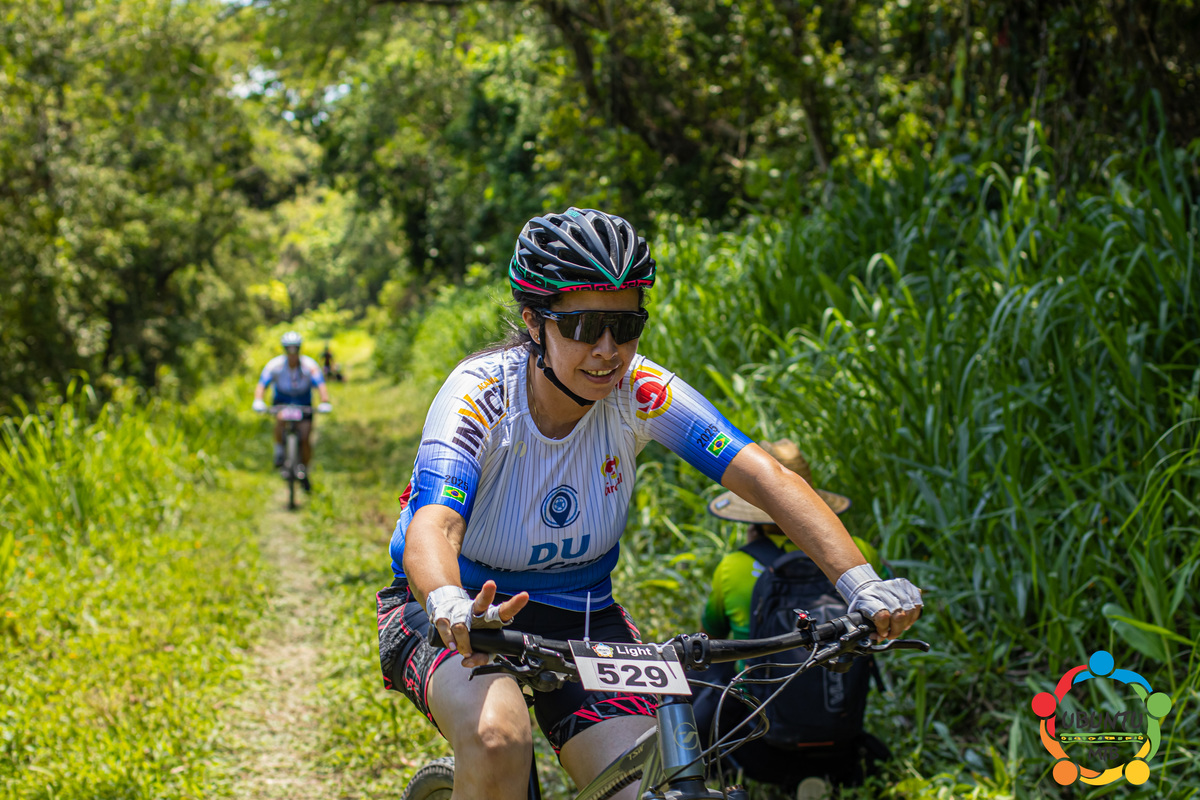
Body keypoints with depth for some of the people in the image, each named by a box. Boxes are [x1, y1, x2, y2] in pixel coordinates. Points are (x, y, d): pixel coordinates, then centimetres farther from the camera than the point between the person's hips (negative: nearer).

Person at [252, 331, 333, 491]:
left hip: (304, 403, 0)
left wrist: (325, 402, -51)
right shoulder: (275, 365, -23)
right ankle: (279, 450, -12)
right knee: (280, 418, -36)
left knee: (306, 439, -11)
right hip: (282, 401, 0)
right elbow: (261, 385, -28)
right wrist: (258, 401, -48)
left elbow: (321, 386, -31)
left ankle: (304, 471, 13)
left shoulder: (309, 365, -24)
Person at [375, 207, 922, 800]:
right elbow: (430, 531, -40)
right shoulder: (480, 396, -25)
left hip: (580, 618, 3)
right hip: (471, 614, -3)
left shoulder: (639, 392, -16)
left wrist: (860, 582, -41)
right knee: (497, 740, -34)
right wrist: (451, 607, -64)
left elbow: (768, 478, -26)